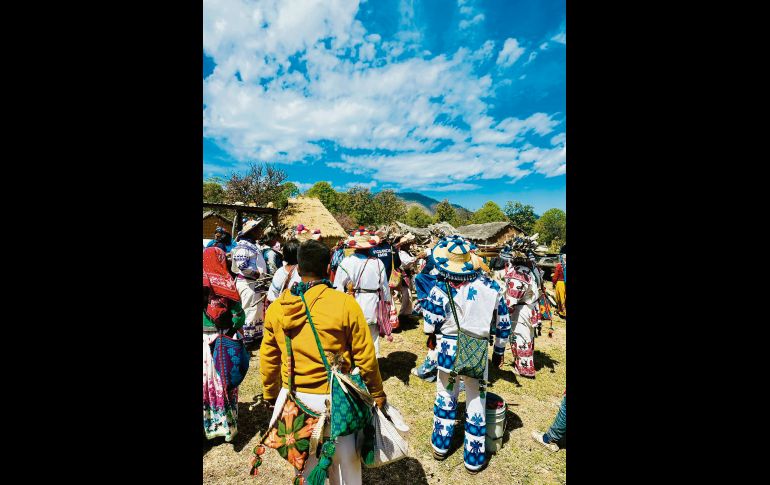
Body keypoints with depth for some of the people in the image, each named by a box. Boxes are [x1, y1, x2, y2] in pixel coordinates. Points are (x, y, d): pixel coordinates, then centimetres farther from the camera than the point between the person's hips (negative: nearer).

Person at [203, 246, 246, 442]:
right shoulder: (227, 284, -11)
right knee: (224, 382, 13)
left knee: (207, 382, 15)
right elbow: (239, 316, -12)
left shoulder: (207, 284, -8)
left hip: (206, 341, 1)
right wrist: (231, 330, 5)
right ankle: (227, 425, 26)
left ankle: (210, 425, 30)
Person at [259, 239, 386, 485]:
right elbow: (365, 356, -12)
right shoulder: (345, 303, -18)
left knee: (305, 463, 24)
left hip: (294, 398, 3)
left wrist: (270, 395, 19)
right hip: (334, 398, -3)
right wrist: (377, 393, 3)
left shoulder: (276, 308, -7)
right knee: (346, 461, 20)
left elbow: (268, 358, 3)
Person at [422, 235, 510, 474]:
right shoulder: (491, 286, -6)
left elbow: (430, 327, -9)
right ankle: (474, 459, 33)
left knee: (445, 396, 21)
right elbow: (504, 323, 3)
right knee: (477, 401, 17)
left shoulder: (441, 289, -15)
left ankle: (440, 445, 39)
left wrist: (427, 305, 7)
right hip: (479, 352, 1)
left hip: (449, 349, -1)